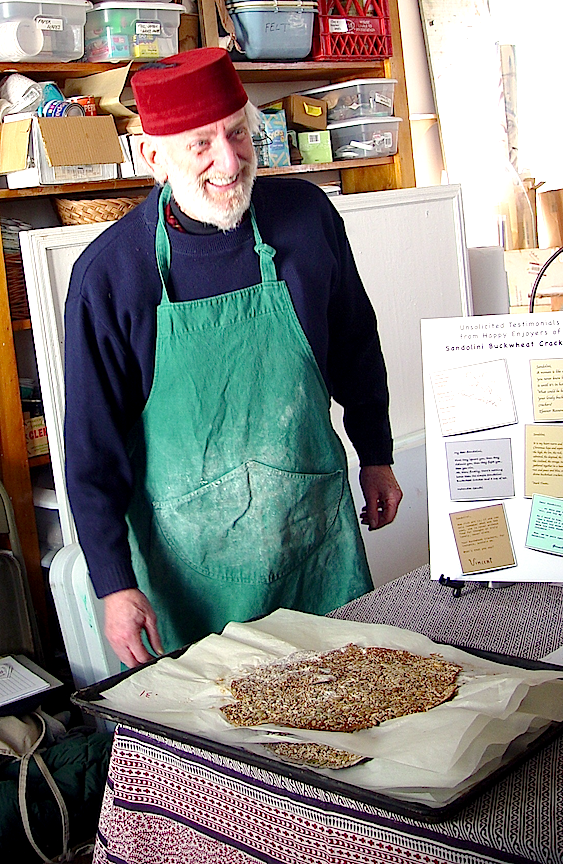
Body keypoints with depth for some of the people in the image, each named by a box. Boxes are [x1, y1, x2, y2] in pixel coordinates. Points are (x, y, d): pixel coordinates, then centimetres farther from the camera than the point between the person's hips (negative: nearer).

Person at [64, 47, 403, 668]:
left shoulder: (307, 216, -6)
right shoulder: (108, 273, -14)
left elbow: (356, 347, 10)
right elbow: (92, 447, -9)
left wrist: (375, 457, 15)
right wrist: (116, 585, -9)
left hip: (318, 526, 3)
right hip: (189, 550, -2)